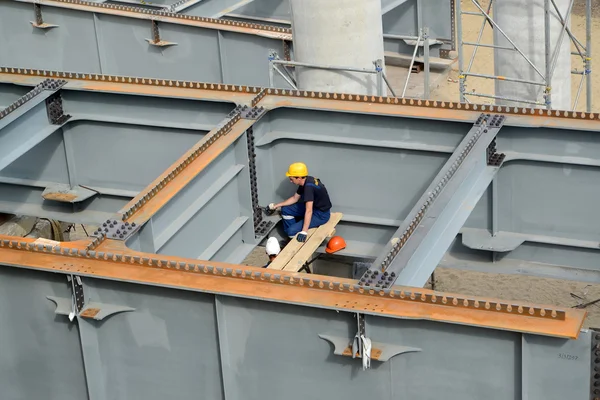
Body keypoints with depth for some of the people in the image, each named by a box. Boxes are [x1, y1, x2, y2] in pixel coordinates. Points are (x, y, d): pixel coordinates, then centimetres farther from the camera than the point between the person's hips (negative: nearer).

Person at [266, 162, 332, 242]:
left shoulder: (309, 186, -31)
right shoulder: (305, 182, -2)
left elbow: (309, 211, -35)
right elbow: (295, 198, 15)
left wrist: (304, 232, -37)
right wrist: (276, 205, 15)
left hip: (321, 214, -9)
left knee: (292, 231, -20)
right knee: (285, 210, 11)